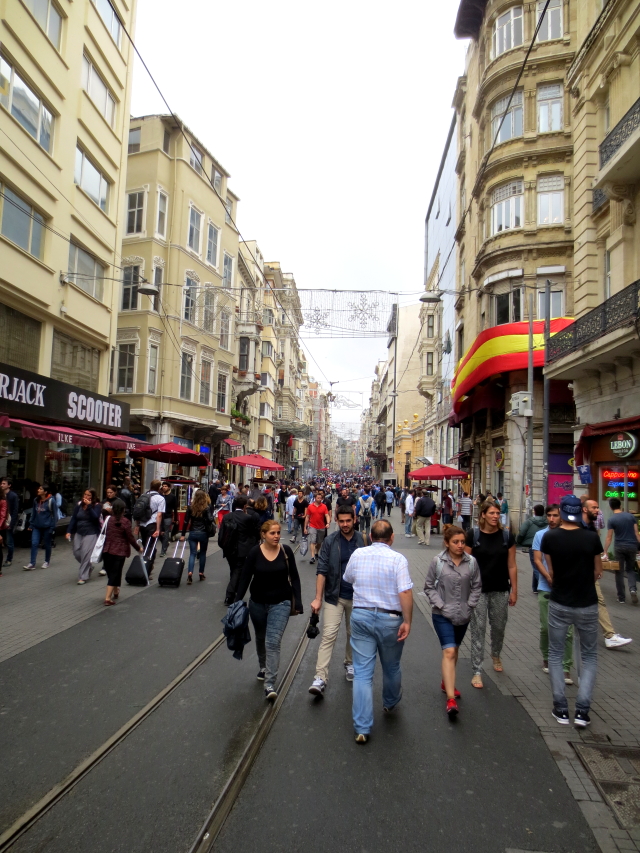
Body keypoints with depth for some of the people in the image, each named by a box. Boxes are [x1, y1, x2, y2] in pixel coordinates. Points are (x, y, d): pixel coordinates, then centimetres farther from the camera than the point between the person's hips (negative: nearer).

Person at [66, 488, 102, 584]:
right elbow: (73, 519, 5)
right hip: (78, 533, 5)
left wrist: (89, 506, -26)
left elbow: (95, 517, -21)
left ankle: (83, 577, 0)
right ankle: (88, 567, 34)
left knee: (86, 554, -9)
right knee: (76, 552, 8)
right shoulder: (79, 505, 4)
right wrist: (69, 531, -1)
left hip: (91, 534, -5)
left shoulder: (97, 506, -7)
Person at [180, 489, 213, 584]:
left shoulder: (190, 507, -2)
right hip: (203, 533, -2)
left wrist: (183, 534, 4)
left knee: (192, 553, 3)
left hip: (192, 533, 2)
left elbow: (186, 521, -1)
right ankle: (201, 573, 21)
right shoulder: (206, 508, -9)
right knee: (203, 553, 14)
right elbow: (210, 520, -20)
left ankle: (190, 572, -15)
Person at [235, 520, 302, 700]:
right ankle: (263, 668, 47)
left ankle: (270, 684, -5)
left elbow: (294, 577, -2)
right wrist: (237, 602, -8)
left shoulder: (286, 551, -9)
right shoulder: (254, 553, -11)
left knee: (273, 642, -11)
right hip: (257, 603, 2)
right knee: (261, 639, 21)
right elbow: (245, 579, -4)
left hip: (280, 603, -2)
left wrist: (298, 602, -5)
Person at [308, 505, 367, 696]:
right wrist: (318, 598, -12)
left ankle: (350, 663, 39)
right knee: (328, 635, -7)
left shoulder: (362, 540, -4)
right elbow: (322, 571, -8)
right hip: (334, 596, -2)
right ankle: (321, 677, -5)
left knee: (353, 634, 17)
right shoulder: (330, 541, -8)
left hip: (357, 597, 2)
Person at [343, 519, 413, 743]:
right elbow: (405, 592, -20)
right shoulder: (398, 559, -12)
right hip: (390, 619, -1)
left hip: (361, 616, 2)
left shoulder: (357, 554, -1)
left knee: (362, 672, 5)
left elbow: (348, 579, 16)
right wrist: (407, 621, -14)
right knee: (391, 667, 23)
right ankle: (390, 703, 48)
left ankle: (362, 728, 4)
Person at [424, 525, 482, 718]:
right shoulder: (438, 561, -12)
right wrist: (441, 606, -11)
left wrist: (469, 606, -3)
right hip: (442, 615, -4)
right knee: (449, 652, -13)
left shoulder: (471, 561, -6)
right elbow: (429, 586, -4)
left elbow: (477, 586, 5)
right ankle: (451, 699, -12)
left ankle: (446, 683, 42)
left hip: (463, 615, 4)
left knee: (454, 650, 21)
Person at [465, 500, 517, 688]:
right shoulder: (473, 535, -9)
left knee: (499, 626, 17)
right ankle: (477, 672, 9)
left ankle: (495, 655, 47)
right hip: (478, 590, -3)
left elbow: (511, 566, 3)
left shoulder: (507, 536, -2)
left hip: (501, 590, 3)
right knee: (478, 629, 0)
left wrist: (514, 590, 3)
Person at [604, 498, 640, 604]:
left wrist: (605, 551, -4)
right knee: (630, 569, 18)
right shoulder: (631, 516, 2)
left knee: (619, 572, 8)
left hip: (619, 547, -3)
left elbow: (609, 537, -8)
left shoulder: (611, 520, -6)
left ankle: (621, 597, 11)